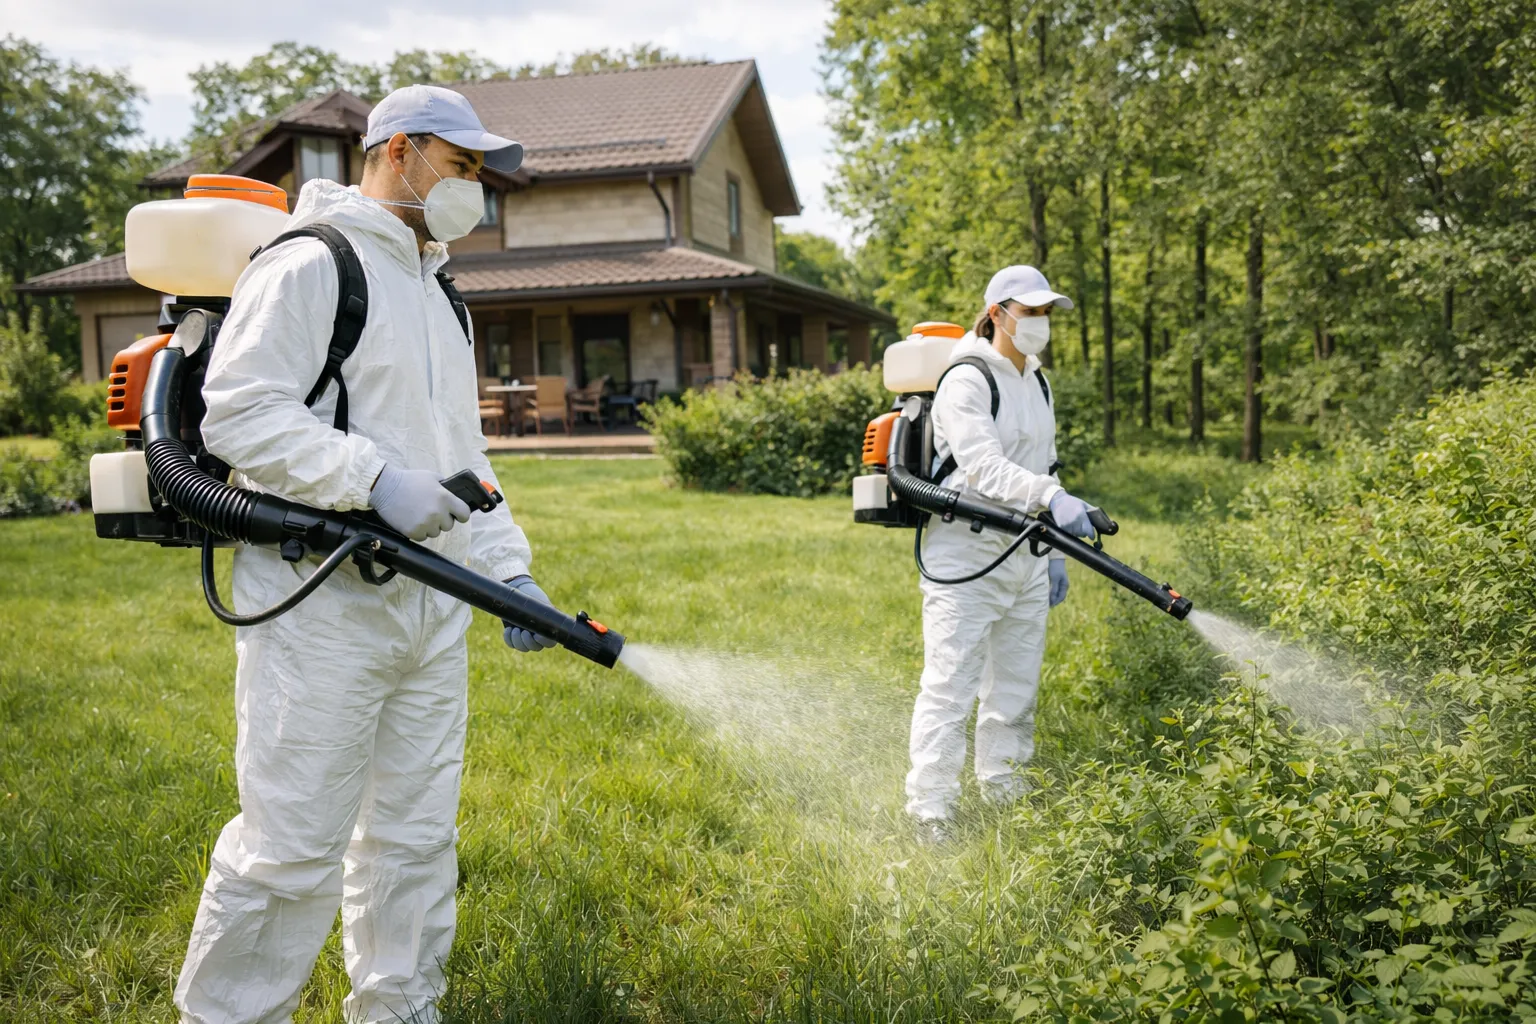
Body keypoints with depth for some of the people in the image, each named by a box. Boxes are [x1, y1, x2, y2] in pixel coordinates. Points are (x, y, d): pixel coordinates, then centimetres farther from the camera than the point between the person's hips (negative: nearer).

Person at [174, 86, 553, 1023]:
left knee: (418, 834, 14)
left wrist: (510, 568, 12)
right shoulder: (311, 267, -7)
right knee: (295, 843, -4)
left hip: (431, 604, 8)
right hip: (323, 604, -8)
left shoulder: (440, 295, 20)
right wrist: (375, 480, -24)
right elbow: (240, 414, -16)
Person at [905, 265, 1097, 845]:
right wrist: (1050, 498, -40)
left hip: (1023, 554, 8)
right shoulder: (967, 381, -12)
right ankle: (931, 810, 0)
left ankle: (1003, 786, 30)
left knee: (1016, 678, 15)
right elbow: (982, 466, -26)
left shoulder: (1036, 383, 16)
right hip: (965, 553, -8)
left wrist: (1055, 550, 19)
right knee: (951, 684, -7)